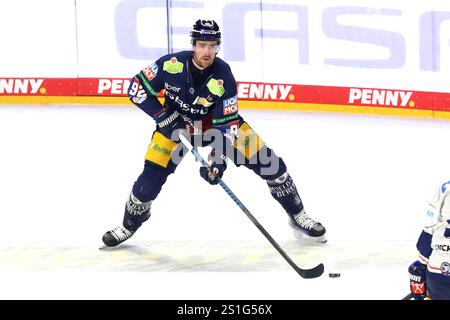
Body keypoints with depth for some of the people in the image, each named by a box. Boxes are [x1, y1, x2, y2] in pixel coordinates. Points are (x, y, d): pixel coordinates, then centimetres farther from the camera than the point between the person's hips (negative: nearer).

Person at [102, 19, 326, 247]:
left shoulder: (223, 78, -27)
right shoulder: (172, 65, -27)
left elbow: (227, 123, -23)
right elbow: (137, 88, -15)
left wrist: (218, 157, -34)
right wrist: (164, 116, -22)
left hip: (215, 121, 1)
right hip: (175, 123, 0)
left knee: (266, 161, -7)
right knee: (152, 175, -12)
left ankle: (297, 215, 11)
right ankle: (128, 227, 15)